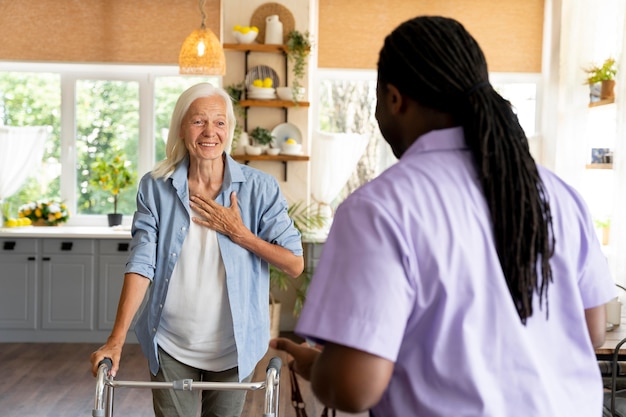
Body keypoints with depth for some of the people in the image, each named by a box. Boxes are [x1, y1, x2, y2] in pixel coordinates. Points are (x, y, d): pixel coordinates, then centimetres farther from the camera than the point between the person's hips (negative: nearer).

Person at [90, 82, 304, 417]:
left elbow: (295, 264, -8)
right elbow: (141, 264, -9)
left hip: (233, 347, 0)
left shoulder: (259, 188, -8)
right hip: (171, 346, 0)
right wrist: (116, 340, -17)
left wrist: (238, 233, -18)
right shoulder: (155, 188, -4)